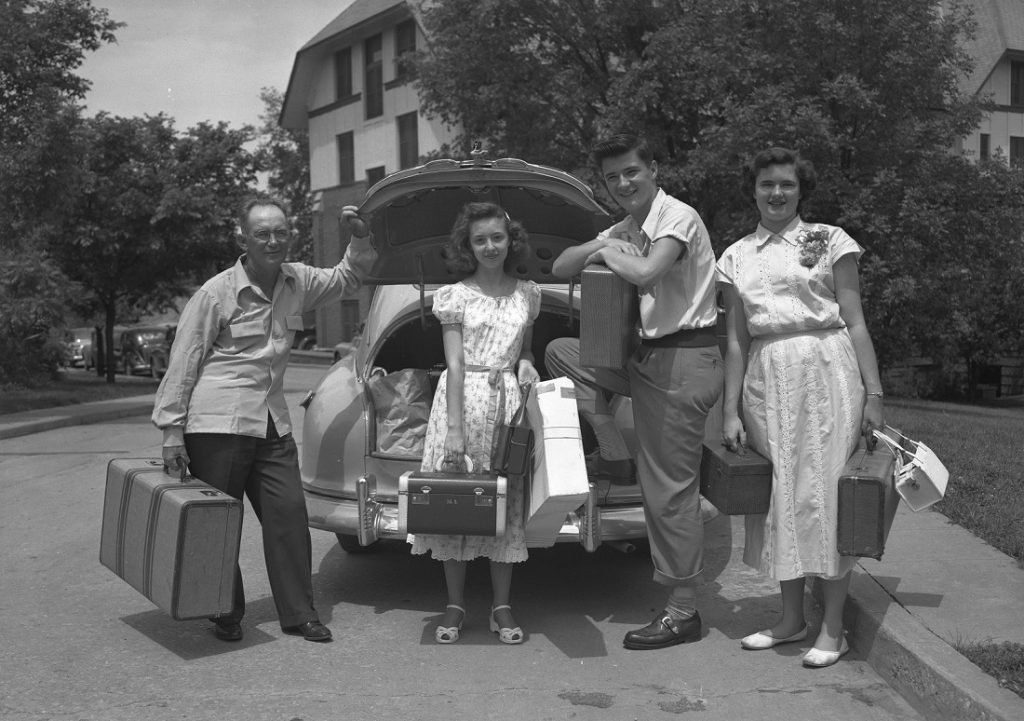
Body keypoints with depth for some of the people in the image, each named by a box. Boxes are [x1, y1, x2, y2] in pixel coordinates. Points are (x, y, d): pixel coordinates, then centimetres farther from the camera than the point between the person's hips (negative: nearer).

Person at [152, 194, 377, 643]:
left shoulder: (298, 281, 7)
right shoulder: (216, 293, -9)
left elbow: (346, 280, 24)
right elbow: (182, 365, -6)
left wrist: (361, 239, 5)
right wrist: (171, 429, -8)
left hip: (273, 424, 5)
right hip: (218, 423, -5)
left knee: (288, 514, 2)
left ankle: (299, 614, 12)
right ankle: (226, 615, 20)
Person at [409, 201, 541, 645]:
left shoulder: (527, 294, 11)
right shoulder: (456, 296, 1)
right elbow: (454, 364, -6)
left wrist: (526, 363, -1)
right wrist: (454, 428, -13)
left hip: (507, 401, 2)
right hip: (462, 399, -2)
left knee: (507, 502, 2)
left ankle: (502, 608, 10)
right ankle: (455, 606, 10)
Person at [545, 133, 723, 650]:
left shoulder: (679, 217, -10)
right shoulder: (625, 229, 15)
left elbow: (645, 272, -29)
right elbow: (559, 269, 14)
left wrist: (611, 253, -8)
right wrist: (599, 247, -4)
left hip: (683, 362, -8)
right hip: (644, 356, 8)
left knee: (670, 491, -4)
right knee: (560, 352, 6)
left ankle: (683, 612, 7)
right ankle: (613, 449, 5)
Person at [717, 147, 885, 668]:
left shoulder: (829, 241, 3)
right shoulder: (736, 258, 12)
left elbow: (855, 323, 1)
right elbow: (736, 340, 12)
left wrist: (873, 393, -6)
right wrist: (730, 413, 6)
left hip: (825, 373, -3)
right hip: (765, 381, 4)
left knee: (825, 492, -3)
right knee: (780, 498, 8)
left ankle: (832, 628, 7)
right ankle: (791, 619, 21)